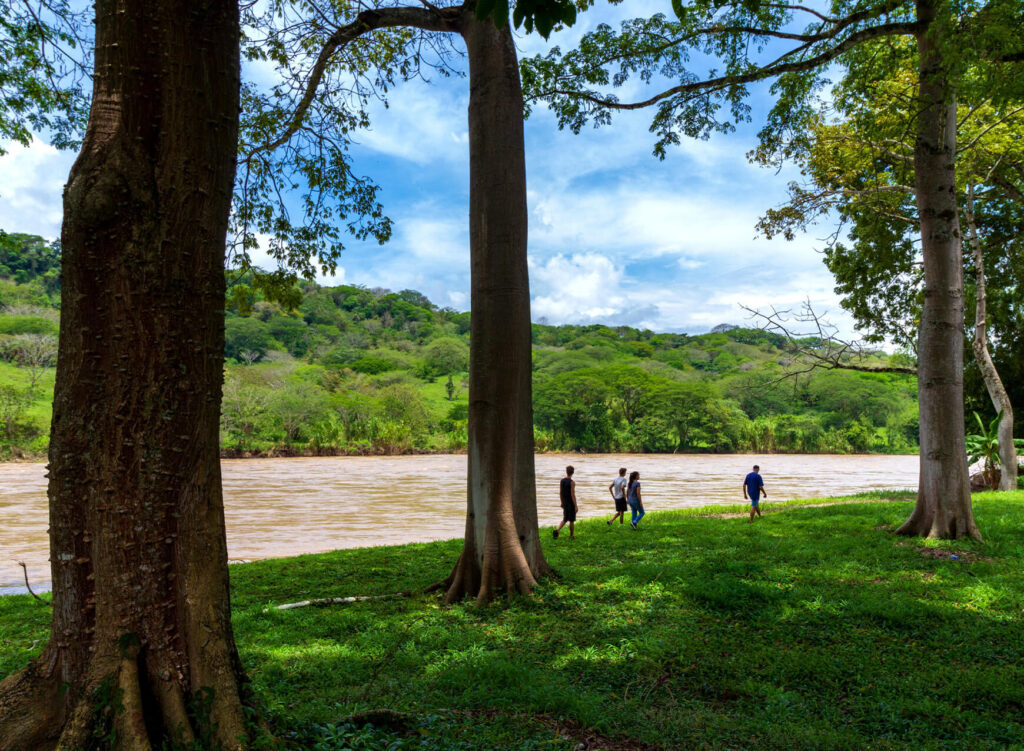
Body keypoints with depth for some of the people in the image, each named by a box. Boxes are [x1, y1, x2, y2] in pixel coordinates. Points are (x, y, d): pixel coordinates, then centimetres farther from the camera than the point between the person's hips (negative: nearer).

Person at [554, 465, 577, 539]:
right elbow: (573, 495, -19)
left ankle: (557, 531, -5)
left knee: (565, 519, 15)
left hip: (564, 503, 6)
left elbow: (560, 493, 9)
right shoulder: (572, 482, -17)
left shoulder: (562, 481, 2)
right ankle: (571, 536, 17)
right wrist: (576, 506, -15)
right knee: (572, 520, 7)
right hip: (571, 504, -6)